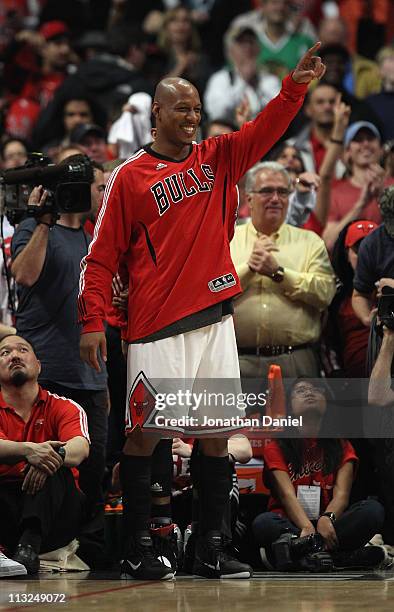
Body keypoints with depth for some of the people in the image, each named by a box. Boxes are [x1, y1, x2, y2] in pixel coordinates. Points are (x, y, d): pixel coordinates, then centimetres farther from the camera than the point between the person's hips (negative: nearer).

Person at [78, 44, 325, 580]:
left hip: (214, 319, 5)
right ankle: (138, 551, 5)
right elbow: (102, 256, -1)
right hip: (157, 327, -5)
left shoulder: (216, 159, 12)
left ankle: (210, 550, 9)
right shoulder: (129, 176, 0)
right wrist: (93, 321, -9)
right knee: (145, 432, -3)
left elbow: (266, 130, -2)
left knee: (218, 433, 4)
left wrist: (296, 85, -19)